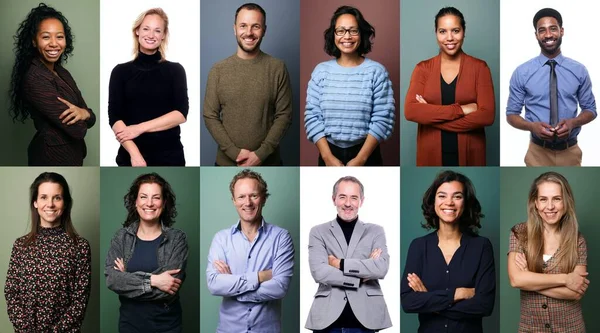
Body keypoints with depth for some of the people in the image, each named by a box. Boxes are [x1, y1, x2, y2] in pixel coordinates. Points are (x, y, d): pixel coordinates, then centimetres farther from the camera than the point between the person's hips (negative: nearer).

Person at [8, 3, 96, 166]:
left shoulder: (62, 73, 7)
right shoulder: (35, 79, -20)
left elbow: (90, 118, 3)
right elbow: (77, 129, -26)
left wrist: (83, 113, -18)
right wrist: (75, 115, -5)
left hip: (71, 156, 9)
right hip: (53, 160, -9)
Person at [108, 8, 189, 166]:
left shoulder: (175, 70, 6)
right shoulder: (121, 71, 5)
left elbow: (181, 114, -4)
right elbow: (114, 118, -3)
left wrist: (141, 127, -13)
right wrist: (134, 153, -17)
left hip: (169, 156, 0)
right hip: (131, 155, 0)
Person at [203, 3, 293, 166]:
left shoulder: (277, 68, -3)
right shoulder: (218, 70, -1)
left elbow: (284, 115, -5)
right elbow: (210, 116, -2)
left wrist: (261, 154, -14)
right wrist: (234, 152, -13)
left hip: (267, 163, -1)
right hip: (227, 162, 1)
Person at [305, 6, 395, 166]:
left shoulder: (376, 71, -5)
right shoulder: (321, 71, 1)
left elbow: (383, 119, -9)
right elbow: (312, 116, -2)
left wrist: (360, 158, -15)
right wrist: (327, 156, -11)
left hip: (366, 155, -1)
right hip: (329, 154, 2)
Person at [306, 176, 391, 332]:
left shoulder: (375, 231, 9)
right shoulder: (318, 232, 6)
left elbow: (381, 268, -8)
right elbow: (319, 272, -9)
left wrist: (340, 263, -9)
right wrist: (361, 277, -9)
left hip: (365, 319, 1)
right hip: (328, 319, -1)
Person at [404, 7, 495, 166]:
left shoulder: (479, 67, -2)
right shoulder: (423, 69, 2)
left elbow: (487, 115, -13)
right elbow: (410, 111, -12)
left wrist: (430, 114, -14)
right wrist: (460, 109, -18)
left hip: (469, 155, -1)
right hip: (431, 155, 1)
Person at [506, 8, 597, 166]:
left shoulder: (579, 70, 1)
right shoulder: (521, 73, -4)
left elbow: (590, 109, 7)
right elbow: (511, 114, 0)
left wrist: (573, 122, -15)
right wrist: (533, 126, -20)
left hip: (570, 152, 2)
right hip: (538, 152, -1)